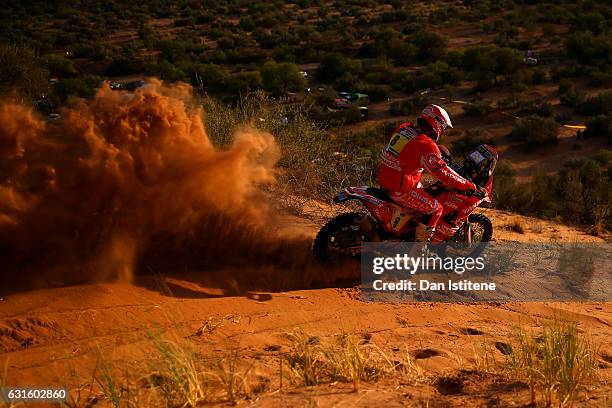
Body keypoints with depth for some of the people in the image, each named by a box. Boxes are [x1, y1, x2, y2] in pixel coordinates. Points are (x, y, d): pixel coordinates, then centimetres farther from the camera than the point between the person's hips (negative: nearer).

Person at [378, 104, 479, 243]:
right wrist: (468, 186, -18)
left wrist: (440, 155, 35)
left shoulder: (404, 128, 6)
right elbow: (442, 173, -25)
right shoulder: (426, 145, -21)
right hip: (400, 189, -9)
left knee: (422, 189, 32)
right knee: (435, 209, 2)